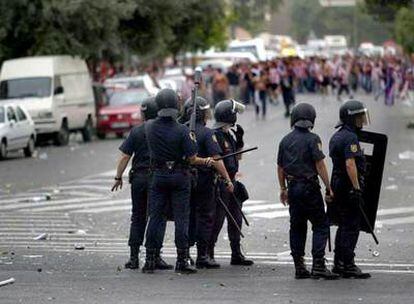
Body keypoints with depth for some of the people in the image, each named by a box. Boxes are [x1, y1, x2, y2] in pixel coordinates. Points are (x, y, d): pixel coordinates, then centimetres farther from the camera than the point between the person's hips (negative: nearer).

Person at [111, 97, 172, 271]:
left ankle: (134, 257, 6)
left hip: (138, 178, 2)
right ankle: (155, 256, -2)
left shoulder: (136, 132, 0)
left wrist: (118, 177, 6)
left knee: (137, 218, 9)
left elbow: (124, 157, -2)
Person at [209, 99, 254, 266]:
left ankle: (236, 254, 18)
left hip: (231, 181, 10)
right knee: (218, 218, -5)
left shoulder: (228, 134, 12)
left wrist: (239, 138, 9)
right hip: (220, 182, -10)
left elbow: (236, 152, 25)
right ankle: (208, 254, 2)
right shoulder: (216, 135, -17)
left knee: (236, 218, 11)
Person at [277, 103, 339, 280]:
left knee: (297, 226, 11)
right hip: (309, 187, -6)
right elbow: (320, 165, -13)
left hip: (293, 187, 6)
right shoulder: (312, 139, -9)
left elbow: (280, 167, 15)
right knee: (321, 225, -3)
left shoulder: (285, 140, 9)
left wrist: (283, 188, 25)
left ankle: (299, 267, 10)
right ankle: (318, 265, -13)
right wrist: (328, 188, -10)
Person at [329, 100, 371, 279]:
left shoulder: (336, 136, 15)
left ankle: (339, 264, 20)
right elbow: (350, 164, -23)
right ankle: (348, 266, -7)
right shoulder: (350, 138, -16)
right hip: (349, 187, -10)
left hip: (338, 184, 10)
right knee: (351, 227, -7)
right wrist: (356, 187, -23)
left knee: (343, 226, 16)